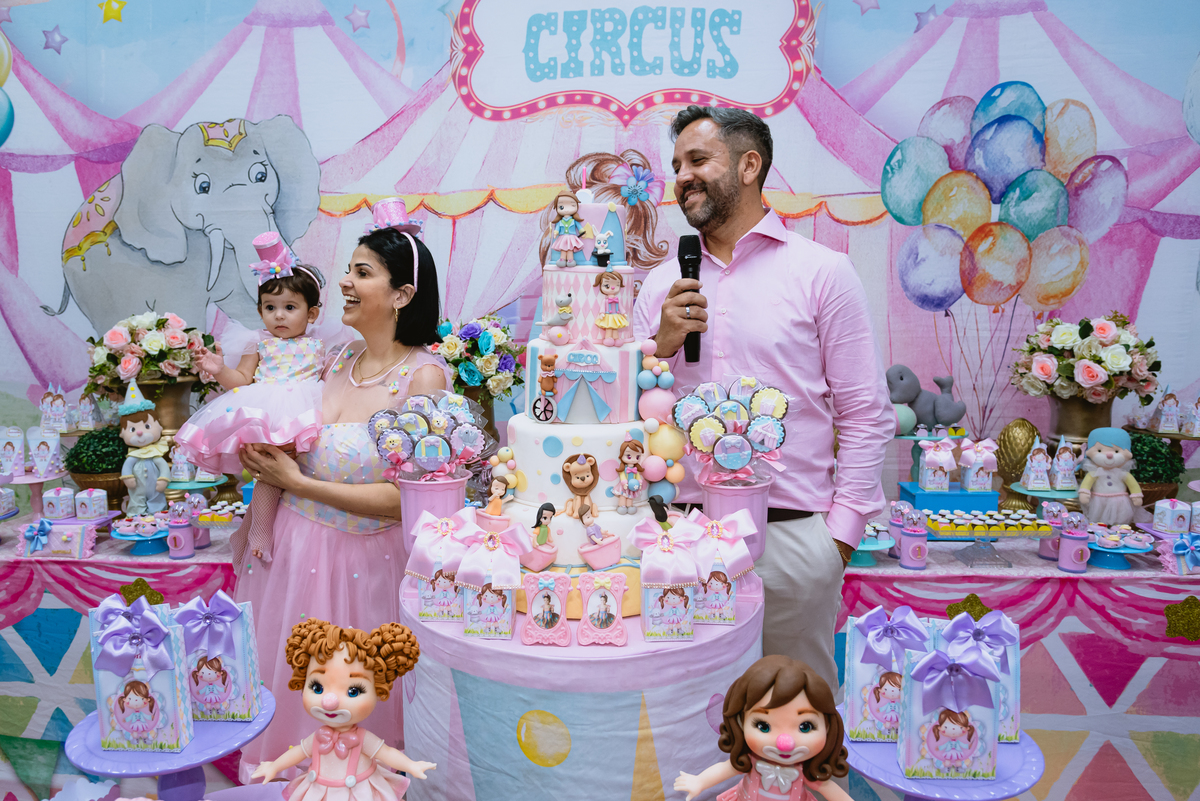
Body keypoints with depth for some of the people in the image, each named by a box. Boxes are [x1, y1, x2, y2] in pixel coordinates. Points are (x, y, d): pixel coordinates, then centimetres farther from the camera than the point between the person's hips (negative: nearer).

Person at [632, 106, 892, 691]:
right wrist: (661, 346, -6)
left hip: (791, 535, -2)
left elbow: (866, 416, -1)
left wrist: (839, 535, -6)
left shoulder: (822, 272, 0)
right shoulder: (663, 285, 10)